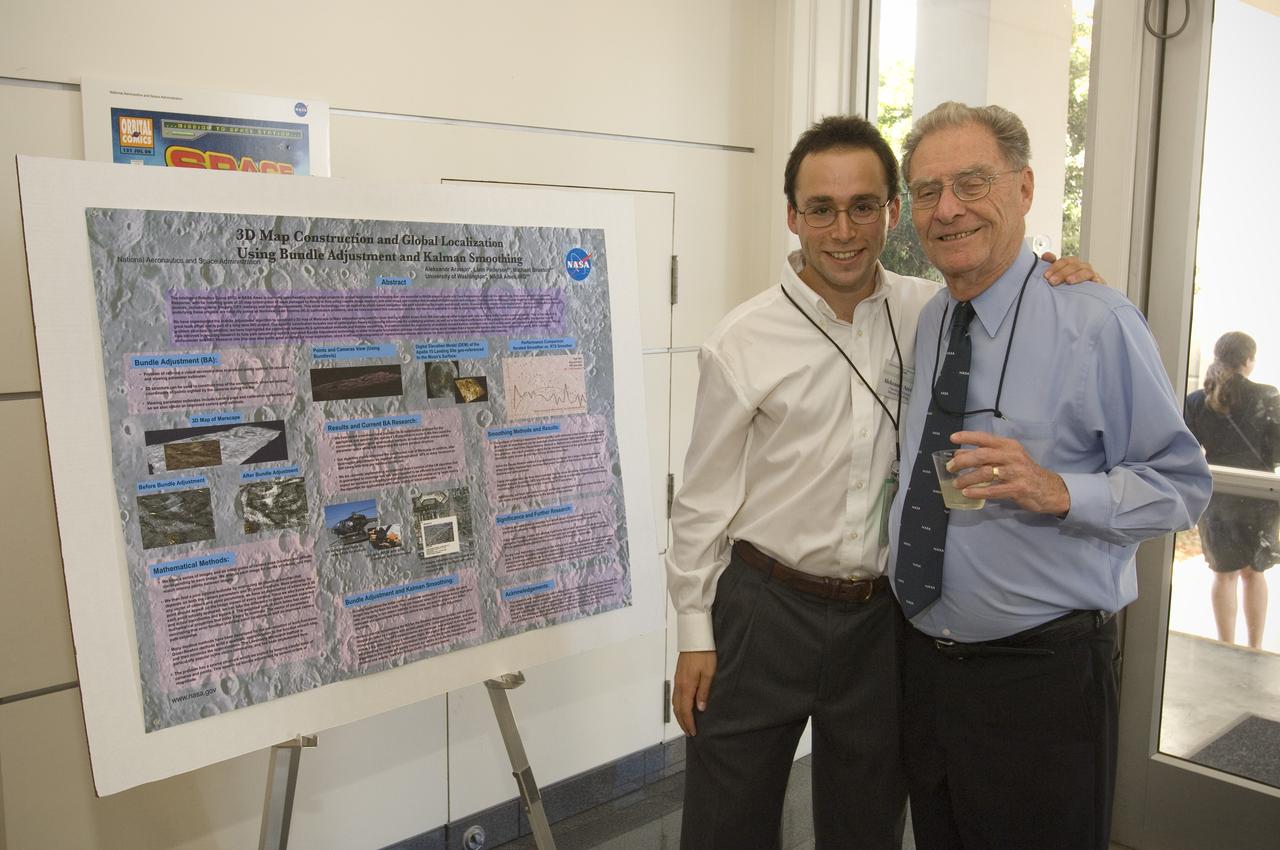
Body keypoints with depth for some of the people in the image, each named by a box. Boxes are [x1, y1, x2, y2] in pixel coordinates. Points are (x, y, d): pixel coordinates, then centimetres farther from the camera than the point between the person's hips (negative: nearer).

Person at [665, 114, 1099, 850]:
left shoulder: (929, 312, -1)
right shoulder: (742, 345, -9)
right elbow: (704, 500, -4)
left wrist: (1059, 285, -7)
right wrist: (696, 636, -3)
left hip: (883, 616, 3)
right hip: (763, 610, -2)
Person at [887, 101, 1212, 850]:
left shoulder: (1098, 323, -13)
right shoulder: (919, 325, 6)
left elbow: (1182, 484, -11)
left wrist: (1059, 491, -27)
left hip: (1046, 675, -5)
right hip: (923, 662, 6)